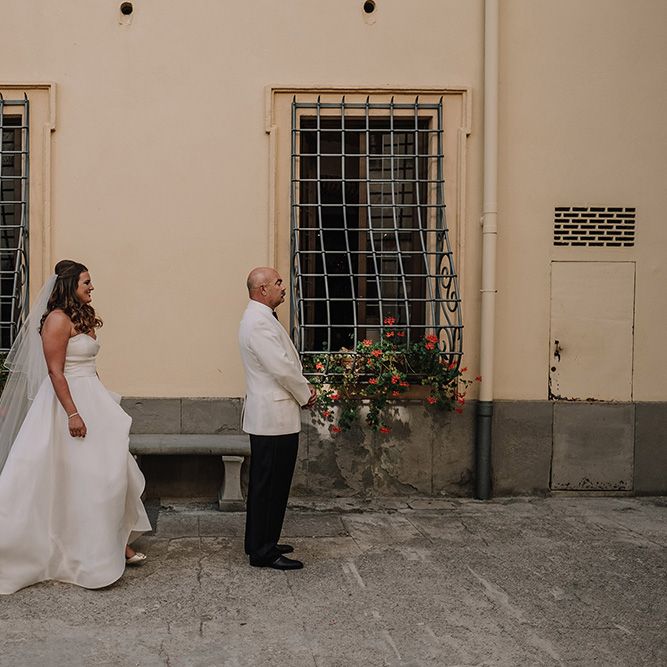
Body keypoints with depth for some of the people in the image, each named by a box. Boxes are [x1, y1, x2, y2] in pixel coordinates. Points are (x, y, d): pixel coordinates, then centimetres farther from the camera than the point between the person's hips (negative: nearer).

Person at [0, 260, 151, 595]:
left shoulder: (82, 317, 12)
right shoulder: (57, 319, -14)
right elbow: (55, 371, -19)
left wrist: (102, 403, 20)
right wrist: (72, 413, -24)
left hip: (91, 400, 9)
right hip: (69, 403, -9)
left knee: (105, 473, 11)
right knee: (75, 477, -1)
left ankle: (114, 544, 20)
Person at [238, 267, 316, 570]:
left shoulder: (261, 318, 16)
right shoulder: (259, 323, -19)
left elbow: (285, 362, 19)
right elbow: (281, 368, -22)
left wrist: (303, 386, 5)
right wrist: (306, 394, -7)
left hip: (268, 417, 11)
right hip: (275, 418, -11)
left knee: (266, 484, 17)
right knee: (270, 485, -4)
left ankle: (261, 543, 28)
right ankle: (263, 552, 3)